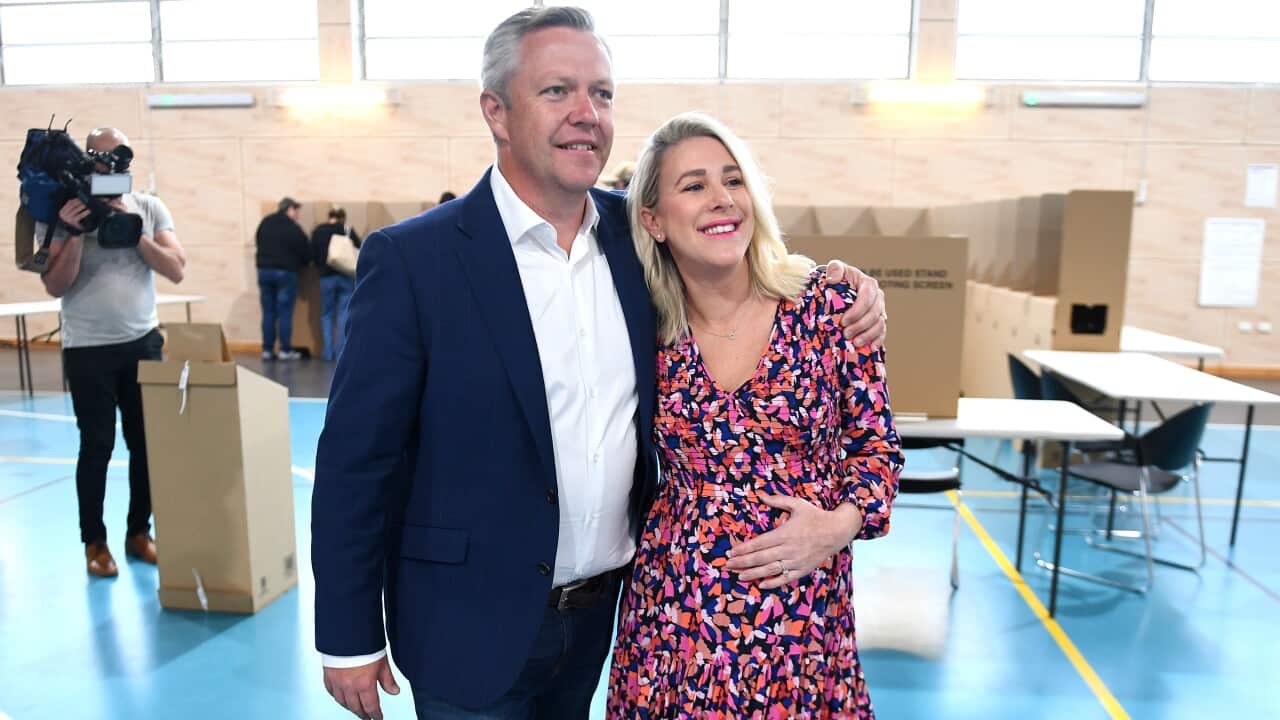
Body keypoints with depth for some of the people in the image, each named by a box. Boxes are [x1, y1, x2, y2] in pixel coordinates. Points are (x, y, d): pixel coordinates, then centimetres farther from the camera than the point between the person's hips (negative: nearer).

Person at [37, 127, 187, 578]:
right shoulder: (63, 211, -3)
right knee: (97, 445, 1)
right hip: (88, 348, -2)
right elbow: (55, 286, -7)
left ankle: (139, 532, 21)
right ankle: (94, 542, 15)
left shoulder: (150, 207, 2)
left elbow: (177, 270, -6)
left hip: (143, 342, 2)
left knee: (147, 442, 6)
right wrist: (74, 232, -19)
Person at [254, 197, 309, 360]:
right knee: (285, 313, 0)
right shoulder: (294, 228, -9)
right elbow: (306, 253, -4)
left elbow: (257, 241, 16)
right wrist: (299, 264, 17)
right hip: (285, 272, -5)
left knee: (268, 312, 9)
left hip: (264, 270, 5)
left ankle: (267, 350, 9)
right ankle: (285, 350, 1)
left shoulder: (265, 222, 8)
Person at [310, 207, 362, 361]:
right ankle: (341, 351, -1)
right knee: (344, 314, 3)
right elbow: (359, 250, -2)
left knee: (327, 314, 11)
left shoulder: (318, 231, 4)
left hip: (326, 277, 1)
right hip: (346, 276, -1)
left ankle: (328, 352, 7)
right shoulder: (347, 229, 0)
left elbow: (313, 255, 2)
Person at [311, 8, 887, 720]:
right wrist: (350, 639, -7)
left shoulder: (633, 231, -4)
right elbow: (356, 460, -12)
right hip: (472, 628, -4)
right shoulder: (412, 259, -16)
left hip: (604, 614, 5)